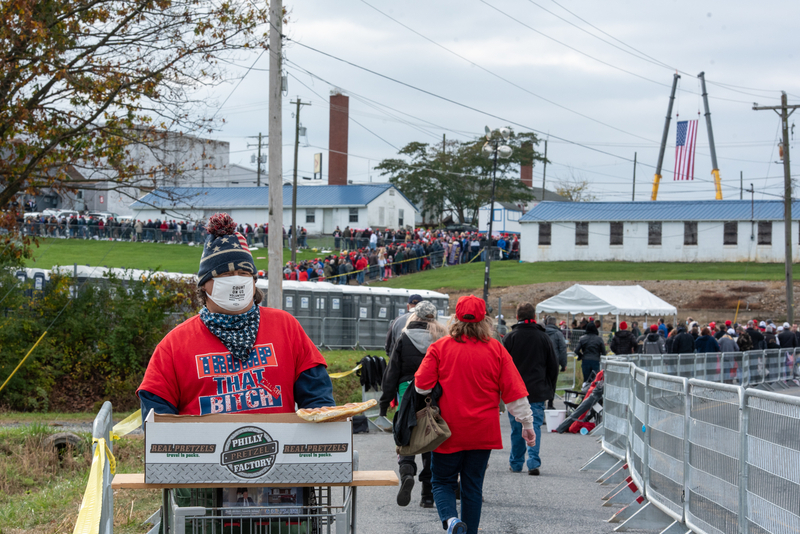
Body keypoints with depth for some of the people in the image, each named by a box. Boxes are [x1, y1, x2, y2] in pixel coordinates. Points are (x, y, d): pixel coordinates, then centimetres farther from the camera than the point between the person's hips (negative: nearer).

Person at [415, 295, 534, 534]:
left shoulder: (440, 347, -7)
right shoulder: (496, 349, -3)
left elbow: (422, 386, -9)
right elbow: (514, 391, -2)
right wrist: (527, 424, 7)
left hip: (448, 431, -1)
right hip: (482, 433, 1)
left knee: (443, 481, 10)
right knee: (473, 486, 12)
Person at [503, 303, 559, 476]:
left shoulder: (510, 338, -3)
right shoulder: (544, 337, 3)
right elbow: (553, 367, 9)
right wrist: (550, 391, 17)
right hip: (538, 391, 1)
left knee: (517, 428, 9)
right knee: (535, 426, 1)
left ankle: (516, 463, 16)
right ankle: (534, 462, -12)